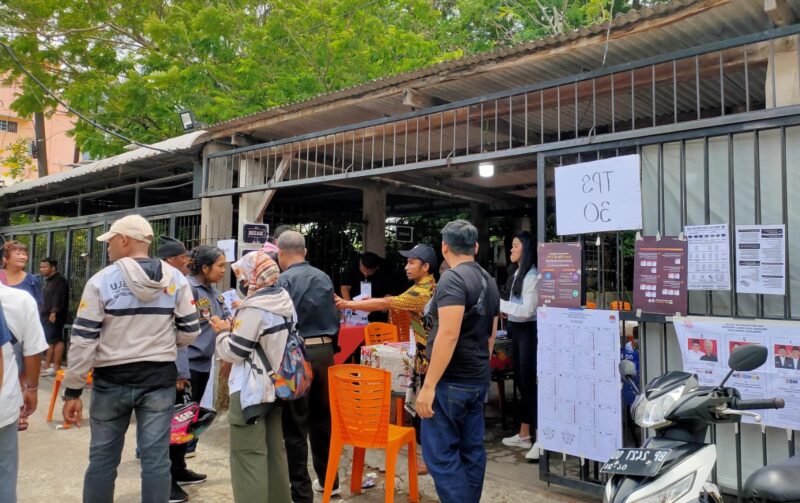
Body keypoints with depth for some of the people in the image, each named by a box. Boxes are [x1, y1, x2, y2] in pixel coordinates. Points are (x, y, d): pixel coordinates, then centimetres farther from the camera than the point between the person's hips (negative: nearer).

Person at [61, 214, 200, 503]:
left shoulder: (101, 281, -10)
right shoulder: (176, 279, -2)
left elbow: (83, 340, -9)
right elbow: (190, 332, 0)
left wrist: (73, 391, -2)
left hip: (112, 380, -1)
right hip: (160, 378, 2)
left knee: (103, 457, 13)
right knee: (155, 456, 7)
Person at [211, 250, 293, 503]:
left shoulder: (254, 308, -20)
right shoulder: (285, 302, 6)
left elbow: (234, 351, -16)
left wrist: (223, 330, 2)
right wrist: (236, 326, 15)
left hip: (251, 390, -9)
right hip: (276, 385, 9)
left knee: (248, 454, -1)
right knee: (275, 449, 17)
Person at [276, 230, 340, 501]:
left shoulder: (283, 280, -10)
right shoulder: (324, 278, 8)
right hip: (324, 351, 6)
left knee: (295, 426, 3)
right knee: (322, 418, 18)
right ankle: (328, 480, 30)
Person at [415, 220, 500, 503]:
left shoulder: (452, 279, -16)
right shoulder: (488, 281, 11)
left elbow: (448, 335, -25)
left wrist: (428, 386, -22)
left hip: (451, 382, -9)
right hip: (478, 380, 9)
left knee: (440, 455, -2)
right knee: (472, 450, 14)